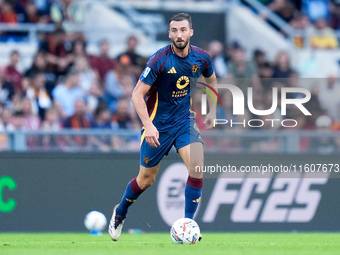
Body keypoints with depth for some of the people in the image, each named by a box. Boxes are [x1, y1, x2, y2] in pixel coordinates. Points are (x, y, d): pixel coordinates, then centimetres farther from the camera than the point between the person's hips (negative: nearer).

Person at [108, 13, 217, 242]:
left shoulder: (201, 58, -7)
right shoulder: (160, 60, -21)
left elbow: (211, 81, 17)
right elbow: (137, 95, -18)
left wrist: (212, 112, 13)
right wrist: (148, 126, -28)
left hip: (185, 118, 3)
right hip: (158, 122, -3)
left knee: (197, 166, -21)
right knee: (146, 179, 8)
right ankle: (120, 213, 38)